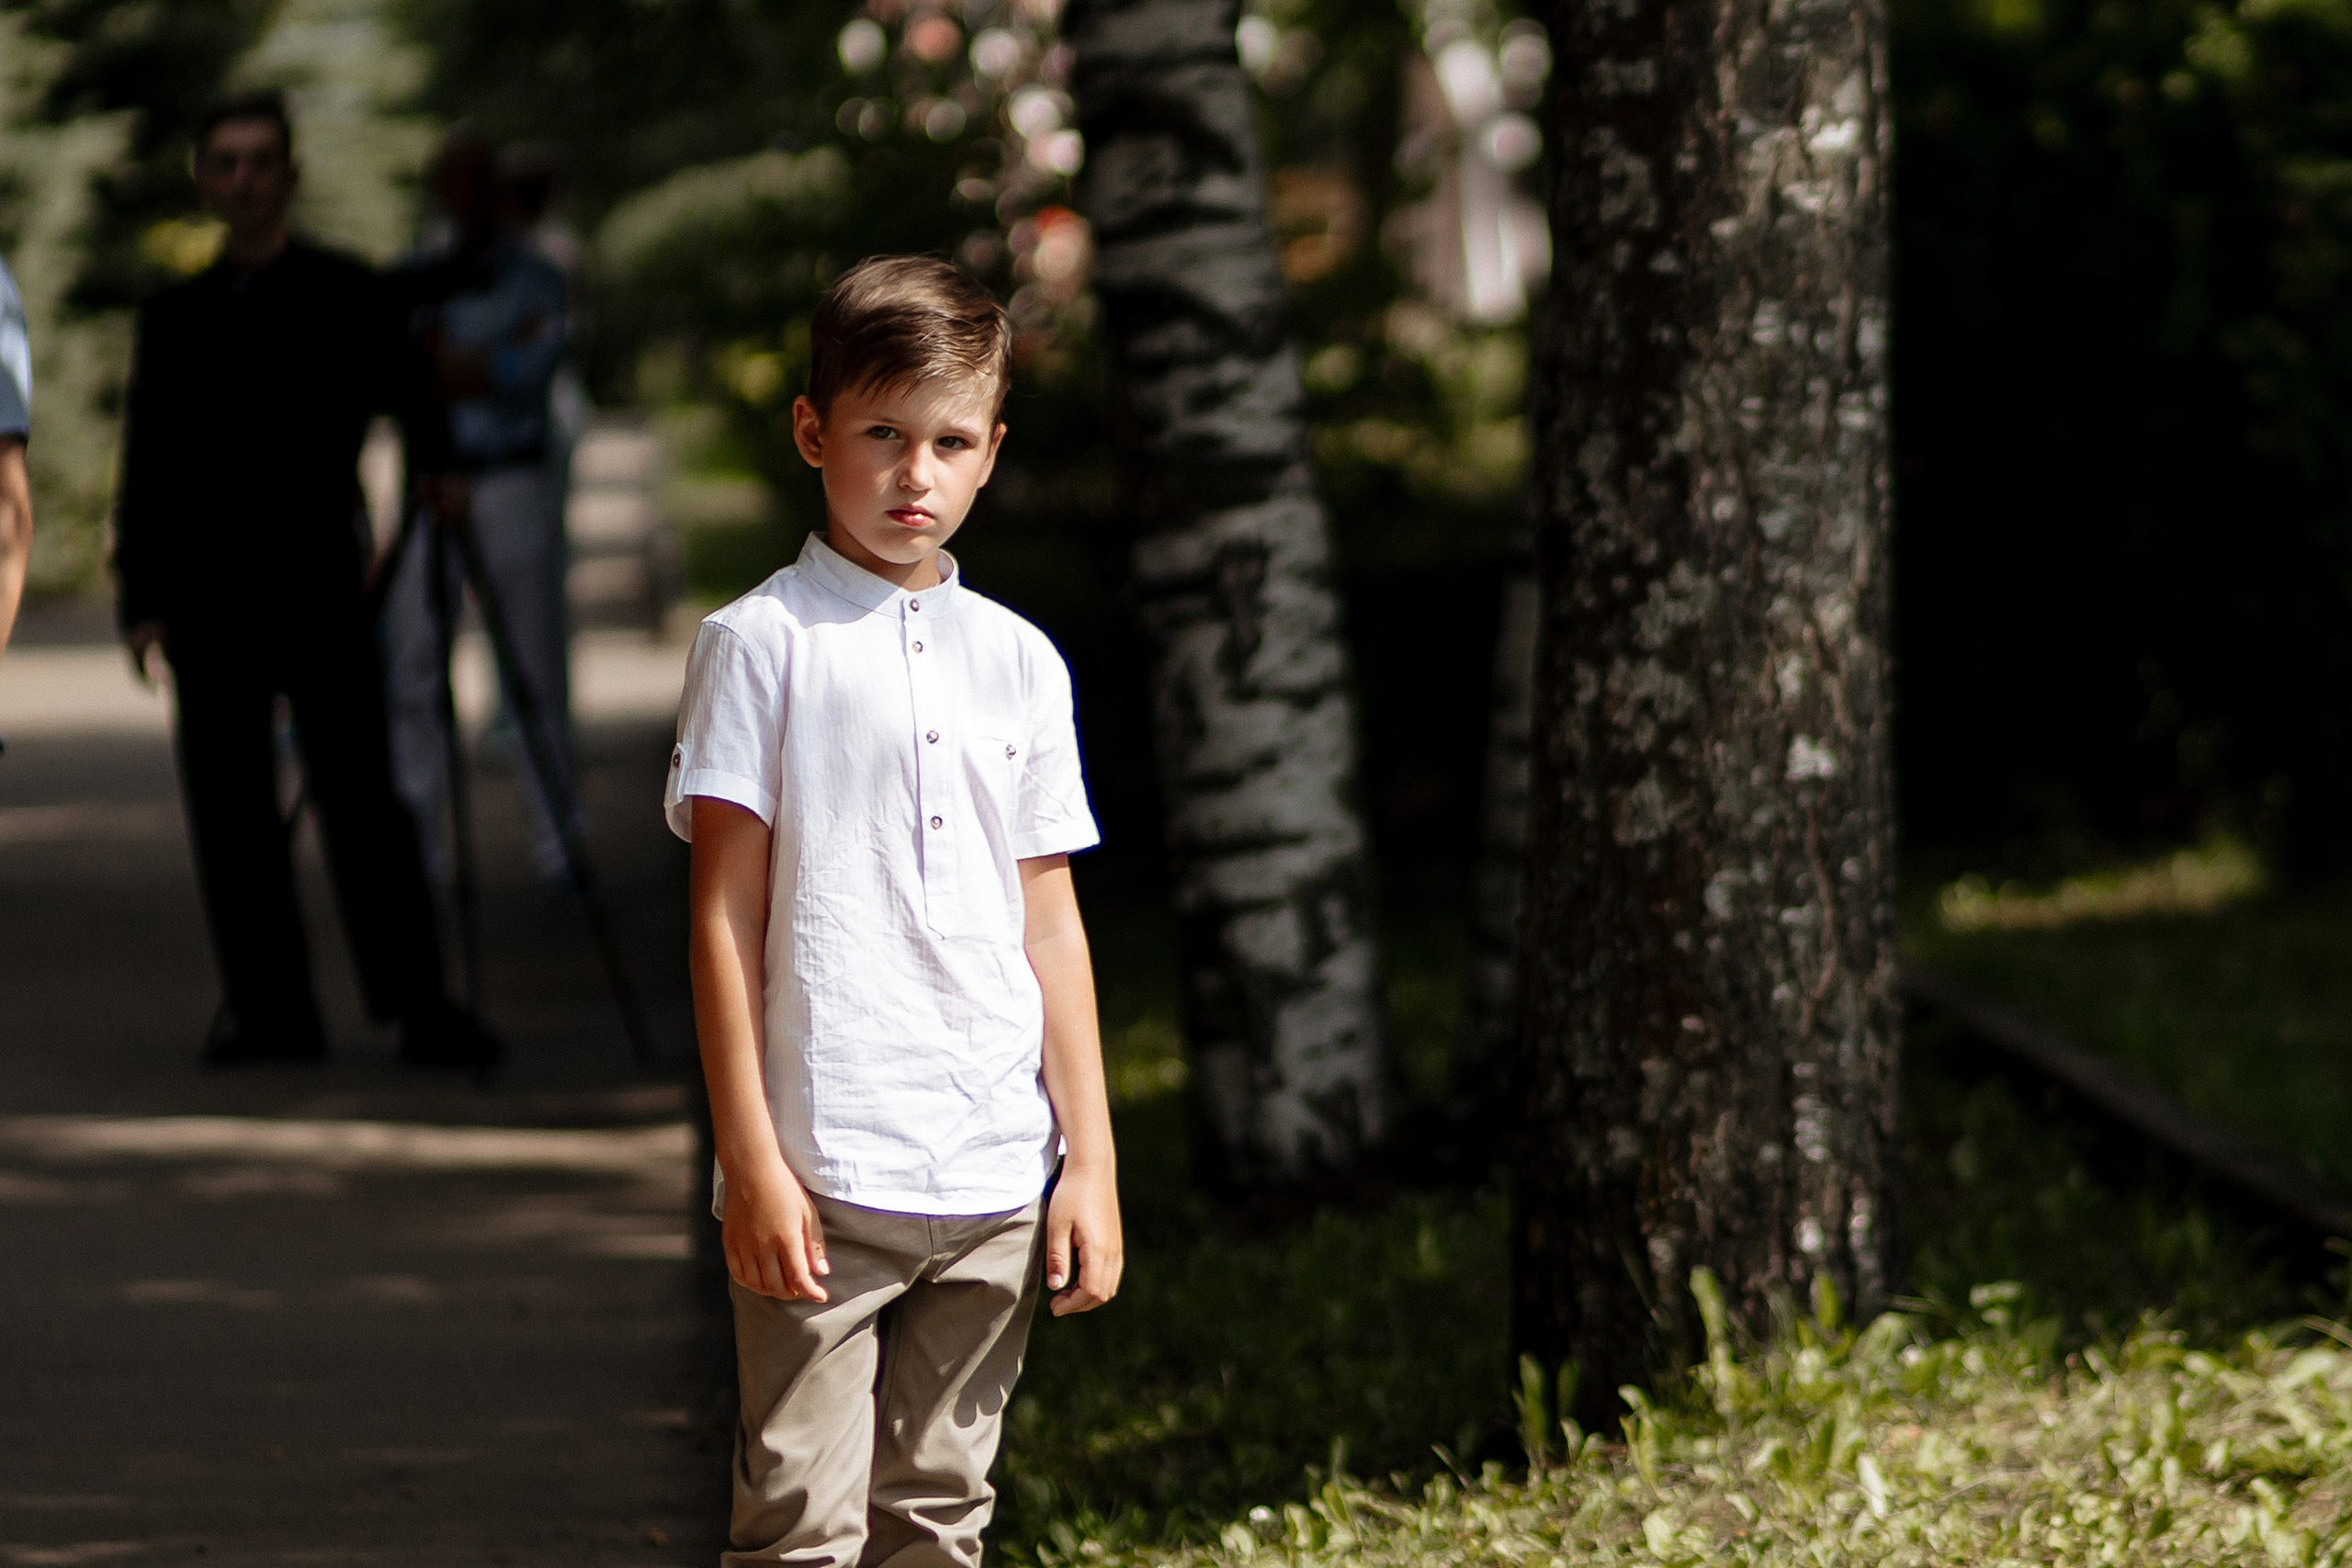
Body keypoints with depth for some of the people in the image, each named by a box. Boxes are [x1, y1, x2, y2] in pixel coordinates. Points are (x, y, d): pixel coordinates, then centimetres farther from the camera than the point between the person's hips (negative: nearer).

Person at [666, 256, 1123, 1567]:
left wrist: (1093, 1162, 9)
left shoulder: (1021, 661, 12)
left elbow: (1051, 926, 13)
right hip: (826, 1172, -5)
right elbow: (725, 916, -4)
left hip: (997, 1176, 5)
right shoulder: (763, 643, -2)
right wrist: (750, 1162, -9)